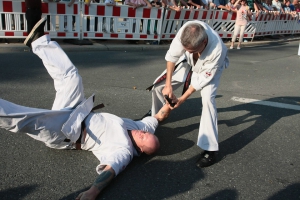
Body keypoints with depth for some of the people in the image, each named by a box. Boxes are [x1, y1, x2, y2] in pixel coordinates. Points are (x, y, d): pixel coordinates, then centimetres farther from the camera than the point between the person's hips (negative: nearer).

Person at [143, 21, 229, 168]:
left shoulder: (217, 50, -44)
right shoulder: (186, 30, -38)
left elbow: (202, 79, -29)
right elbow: (172, 55, -22)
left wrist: (182, 99, -23)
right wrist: (168, 84, -20)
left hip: (210, 66, -4)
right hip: (188, 61, 4)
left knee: (207, 98, -29)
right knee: (159, 86, 1)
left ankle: (210, 149, -21)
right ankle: (154, 115, 34)